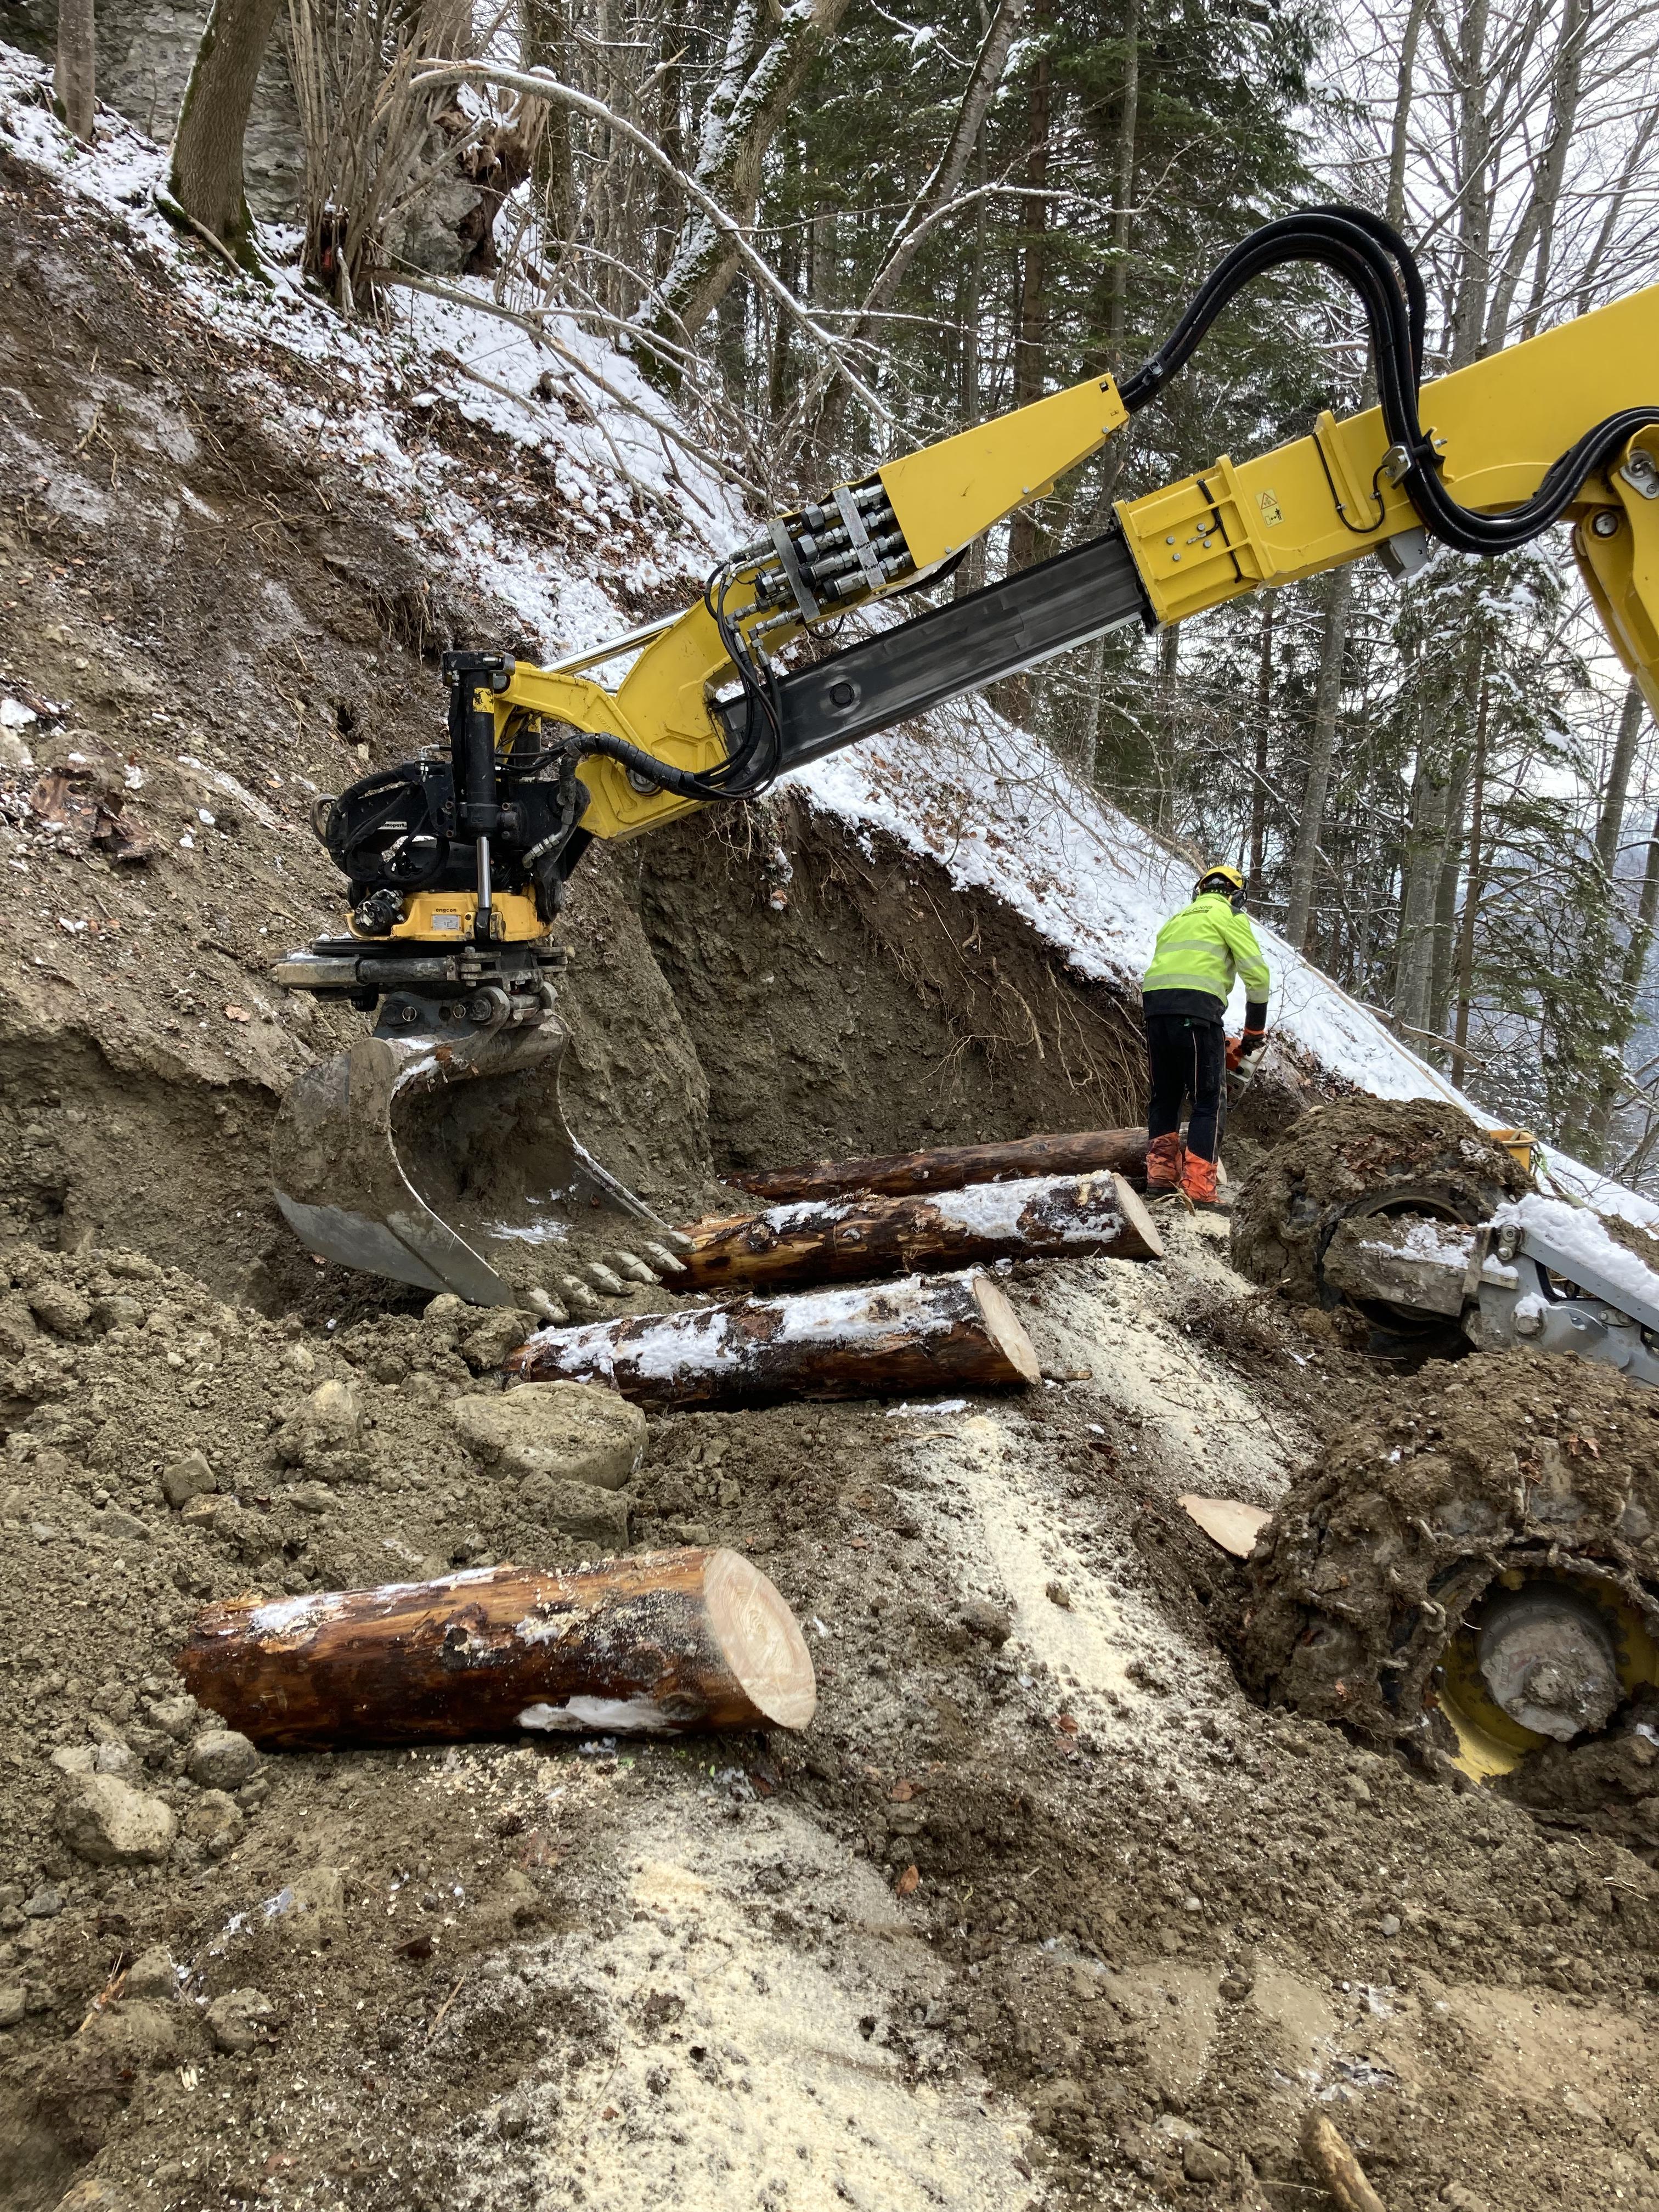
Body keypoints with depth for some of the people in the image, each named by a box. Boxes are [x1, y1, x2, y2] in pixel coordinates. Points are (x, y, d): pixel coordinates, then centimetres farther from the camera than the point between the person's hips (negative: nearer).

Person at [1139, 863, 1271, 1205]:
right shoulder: (1229, 914, 12)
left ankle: (1161, 1174, 15)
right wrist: (1256, 1030, 11)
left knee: (1165, 1096, 19)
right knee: (1207, 1102, -3)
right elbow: (1256, 972, 2)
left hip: (1154, 1002, 6)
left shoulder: (1177, 919, 31)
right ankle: (1198, 1188, -11)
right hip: (1197, 1009, -6)